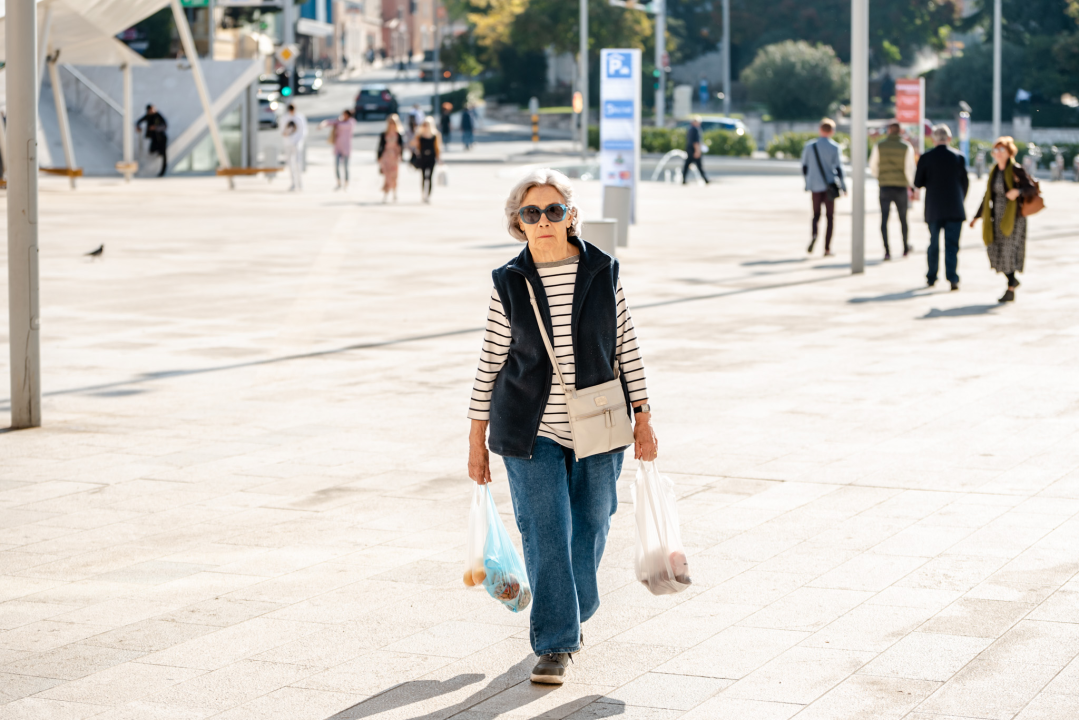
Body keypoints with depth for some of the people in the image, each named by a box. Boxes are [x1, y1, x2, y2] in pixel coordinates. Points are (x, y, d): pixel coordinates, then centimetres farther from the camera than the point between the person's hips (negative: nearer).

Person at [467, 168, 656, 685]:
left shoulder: (602, 273, -2)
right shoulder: (509, 285, -4)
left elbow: (627, 347, 3)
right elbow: (491, 361, 2)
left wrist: (643, 418, 1)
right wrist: (477, 437, 2)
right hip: (531, 430, -1)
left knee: (589, 526, 12)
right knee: (544, 533, -6)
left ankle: (572, 613, 37)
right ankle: (555, 644, 0)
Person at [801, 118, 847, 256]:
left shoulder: (809, 146, 2)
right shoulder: (834, 147, -5)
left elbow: (804, 167, 7)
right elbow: (838, 168, -7)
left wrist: (807, 183, 21)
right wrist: (843, 186, 2)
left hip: (815, 186, 2)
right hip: (829, 185, -2)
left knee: (816, 214, 13)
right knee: (830, 217, 7)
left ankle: (814, 234, -19)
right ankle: (827, 248, 3)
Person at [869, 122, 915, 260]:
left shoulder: (879, 146, 1)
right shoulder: (907, 147, -3)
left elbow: (873, 166, 6)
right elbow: (909, 168, -8)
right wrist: (911, 185, 7)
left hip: (884, 186, 0)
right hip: (901, 186, 0)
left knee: (884, 219, -2)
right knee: (903, 218, 15)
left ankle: (887, 250, -12)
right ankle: (905, 248, 28)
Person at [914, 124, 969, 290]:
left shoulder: (926, 158, -4)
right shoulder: (958, 157, -1)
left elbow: (918, 183, -1)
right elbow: (964, 183, 5)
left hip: (934, 209, 0)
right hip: (955, 209, 0)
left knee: (934, 244, 13)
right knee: (952, 244, -1)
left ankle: (931, 277, 19)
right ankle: (952, 277, -13)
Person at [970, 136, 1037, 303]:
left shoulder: (1016, 169, -7)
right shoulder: (994, 171, 12)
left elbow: (1032, 188, -10)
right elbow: (988, 197, 19)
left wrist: (1018, 191, -29)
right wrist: (978, 216, 18)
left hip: (1014, 217, -6)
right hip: (997, 218, 6)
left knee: (1010, 250, -10)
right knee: (995, 250, 1)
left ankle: (1011, 289, -2)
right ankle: (1013, 281, 23)